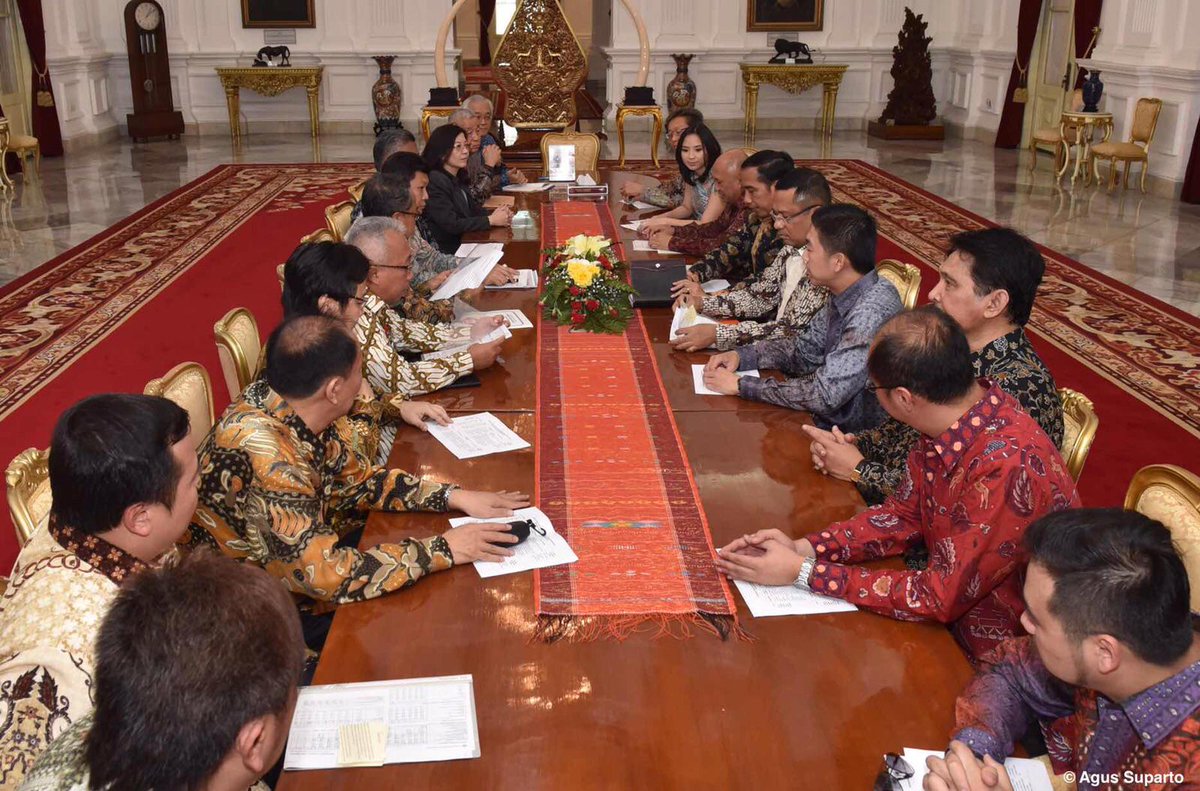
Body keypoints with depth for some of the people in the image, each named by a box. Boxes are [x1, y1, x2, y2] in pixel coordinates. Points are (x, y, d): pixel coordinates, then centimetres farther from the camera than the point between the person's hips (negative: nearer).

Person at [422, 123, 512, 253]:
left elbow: (473, 208, 13)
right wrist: (491, 220, -16)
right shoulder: (434, 181, -16)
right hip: (447, 251, -8)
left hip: (463, 243, 8)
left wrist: (496, 214, -8)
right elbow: (451, 224, -20)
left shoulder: (457, 179, 12)